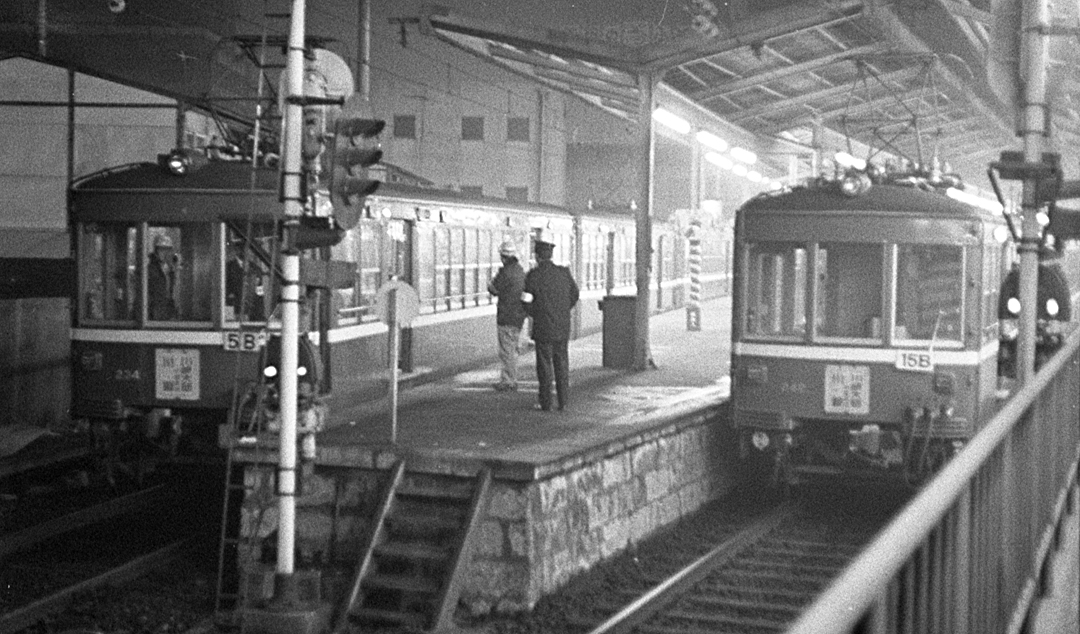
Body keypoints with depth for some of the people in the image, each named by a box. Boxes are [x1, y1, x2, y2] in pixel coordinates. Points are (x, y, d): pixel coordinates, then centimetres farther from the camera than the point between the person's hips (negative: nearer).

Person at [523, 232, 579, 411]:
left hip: (543, 329, -4)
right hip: (563, 329, 4)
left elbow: (528, 304, -9)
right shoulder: (564, 273, -1)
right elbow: (574, 296, 11)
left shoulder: (533, 276, -13)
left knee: (544, 365, 5)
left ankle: (546, 403, 7)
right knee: (562, 364, 12)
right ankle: (563, 402, 12)